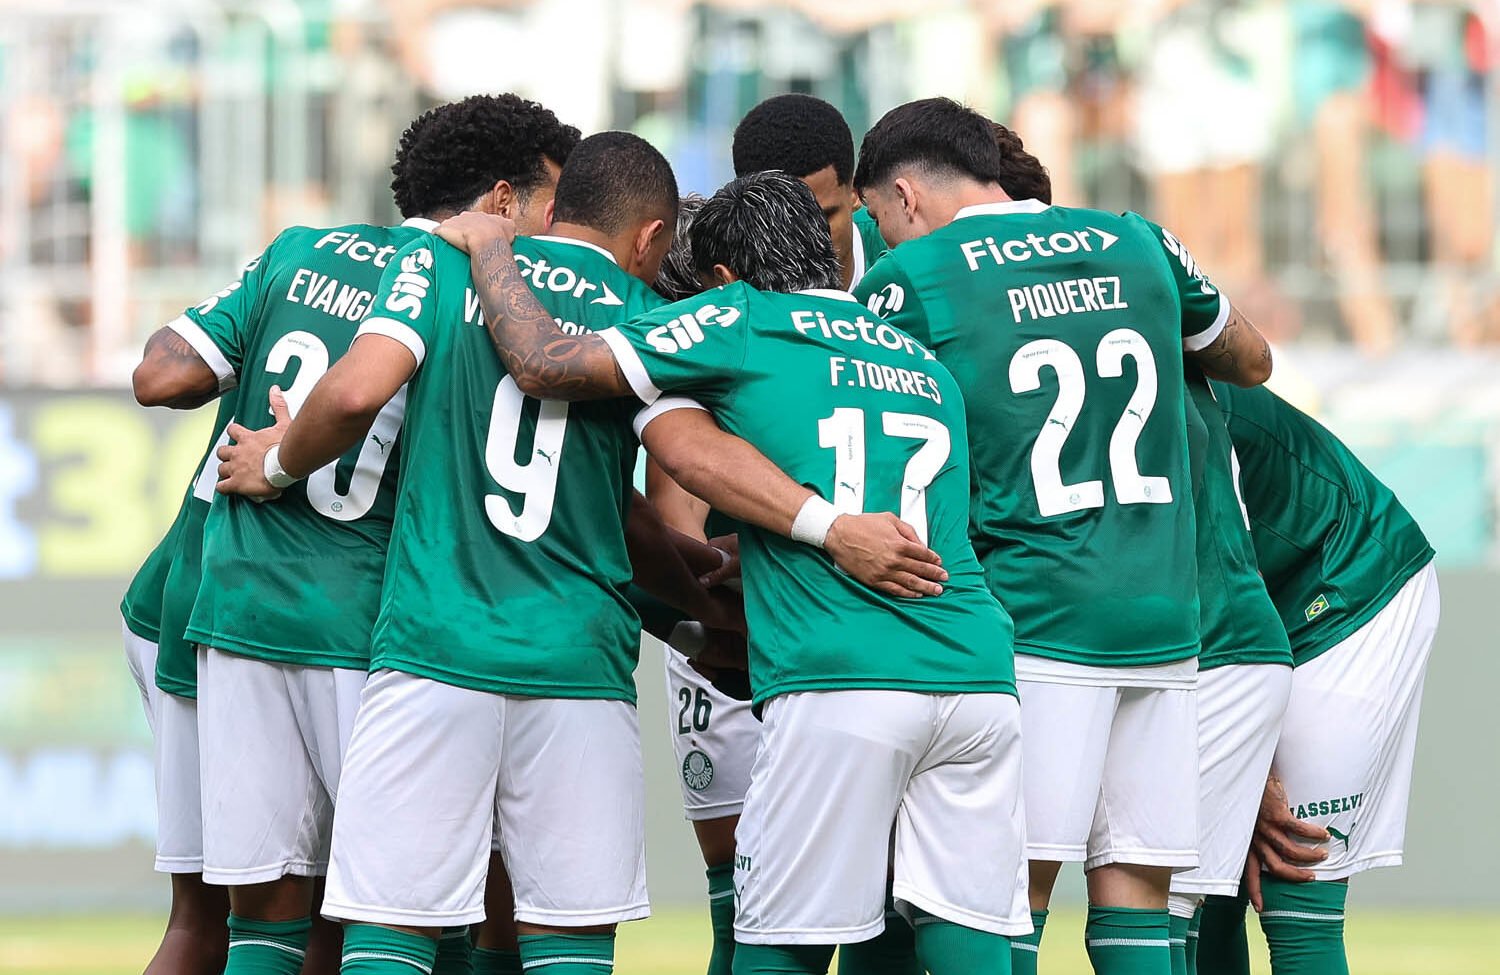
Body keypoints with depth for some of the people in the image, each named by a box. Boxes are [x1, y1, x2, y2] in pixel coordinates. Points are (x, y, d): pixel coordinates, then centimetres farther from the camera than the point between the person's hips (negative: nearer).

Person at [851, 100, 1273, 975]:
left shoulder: (908, 281, 0)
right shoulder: (1139, 244, 13)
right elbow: (1252, 361, 29)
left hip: (1033, 623, -4)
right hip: (1165, 622, 4)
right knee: (1136, 900, 4)